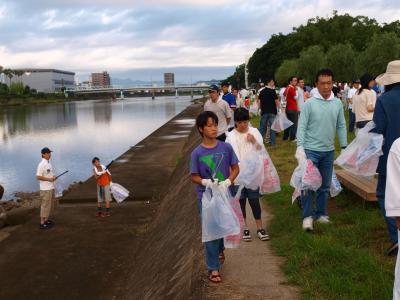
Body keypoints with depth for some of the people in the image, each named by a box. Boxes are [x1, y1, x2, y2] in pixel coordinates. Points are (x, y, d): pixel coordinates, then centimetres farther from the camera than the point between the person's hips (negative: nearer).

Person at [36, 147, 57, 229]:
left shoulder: (49, 163, 12)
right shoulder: (41, 164, -17)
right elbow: (38, 177, -21)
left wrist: (53, 177, 4)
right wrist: (49, 179, -21)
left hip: (51, 187, 10)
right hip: (45, 189, -10)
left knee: (51, 204, 17)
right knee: (45, 205, -4)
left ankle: (46, 220, 29)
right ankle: (42, 223, 3)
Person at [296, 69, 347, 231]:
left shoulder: (338, 104, 2)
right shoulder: (309, 103, -10)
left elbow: (341, 126, 8)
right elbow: (302, 127, -10)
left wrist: (345, 147, 6)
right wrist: (300, 147, -18)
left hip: (329, 151, 4)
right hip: (311, 150, -4)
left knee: (325, 185, 14)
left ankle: (321, 213, 28)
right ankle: (307, 216, 7)